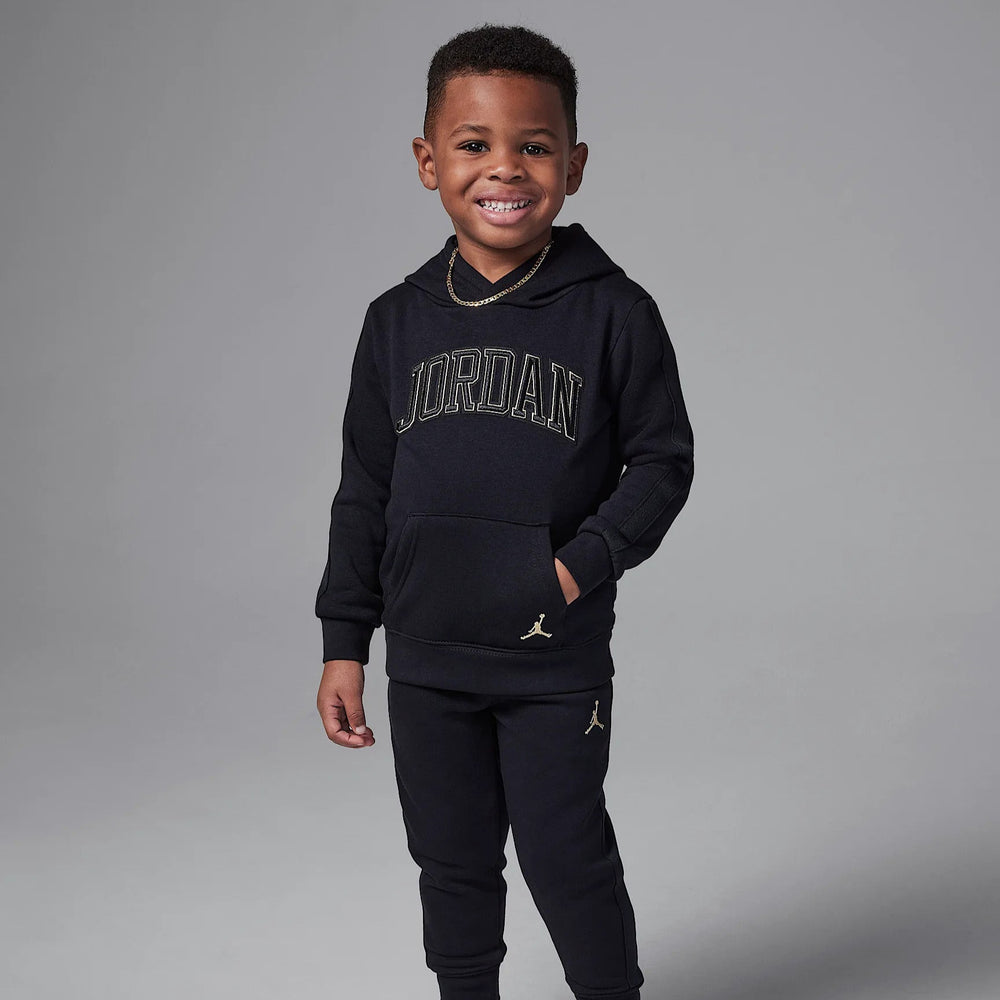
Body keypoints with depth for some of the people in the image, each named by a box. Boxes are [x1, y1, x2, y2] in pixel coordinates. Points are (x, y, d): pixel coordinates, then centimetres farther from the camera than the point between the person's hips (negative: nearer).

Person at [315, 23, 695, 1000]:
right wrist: (344, 640, 6)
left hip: (558, 662, -3)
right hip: (426, 662, 4)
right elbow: (364, 491, 7)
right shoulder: (398, 321, 2)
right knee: (453, 865, 16)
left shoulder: (613, 313, -8)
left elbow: (663, 460, -3)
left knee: (567, 860, 7)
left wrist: (584, 566, -16)